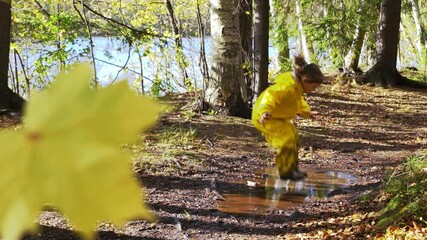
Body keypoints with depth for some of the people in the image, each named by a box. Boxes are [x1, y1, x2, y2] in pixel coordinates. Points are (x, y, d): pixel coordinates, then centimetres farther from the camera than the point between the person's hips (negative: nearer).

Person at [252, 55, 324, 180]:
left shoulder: (297, 86, 3)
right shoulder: (288, 87, -31)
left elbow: (298, 100, 25)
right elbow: (271, 96, -45)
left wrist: (307, 112, 36)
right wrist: (265, 111, -61)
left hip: (278, 117, 11)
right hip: (264, 117, -11)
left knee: (294, 140, 17)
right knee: (286, 141, -20)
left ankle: (292, 169, 31)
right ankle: (286, 172, -5)